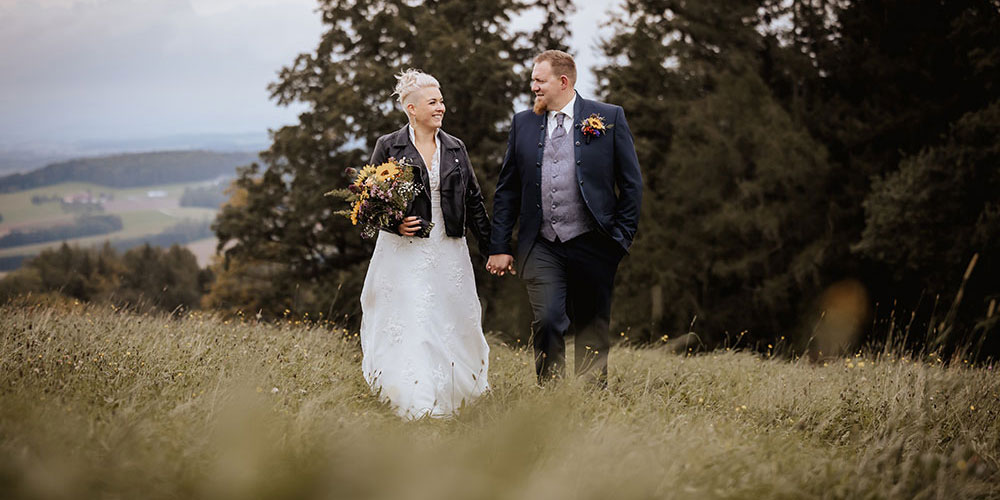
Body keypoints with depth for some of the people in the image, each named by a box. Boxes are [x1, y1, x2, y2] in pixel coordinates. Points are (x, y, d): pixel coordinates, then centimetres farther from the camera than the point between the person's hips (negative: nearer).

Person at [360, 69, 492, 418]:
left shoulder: (455, 149, 10)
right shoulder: (389, 147, 0)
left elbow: (473, 201, 13)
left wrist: (492, 249, 10)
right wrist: (393, 223, -14)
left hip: (448, 252, 3)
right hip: (404, 253, -3)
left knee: (451, 323, 3)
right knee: (408, 327, -8)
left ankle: (447, 403, 15)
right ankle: (415, 406, -7)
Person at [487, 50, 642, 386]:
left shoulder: (609, 118, 2)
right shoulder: (523, 123, 9)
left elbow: (631, 184, 4)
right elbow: (507, 190, 12)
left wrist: (622, 238, -1)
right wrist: (500, 246, 6)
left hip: (592, 245, -1)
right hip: (541, 248, 1)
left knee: (593, 329, 7)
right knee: (546, 323, -12)